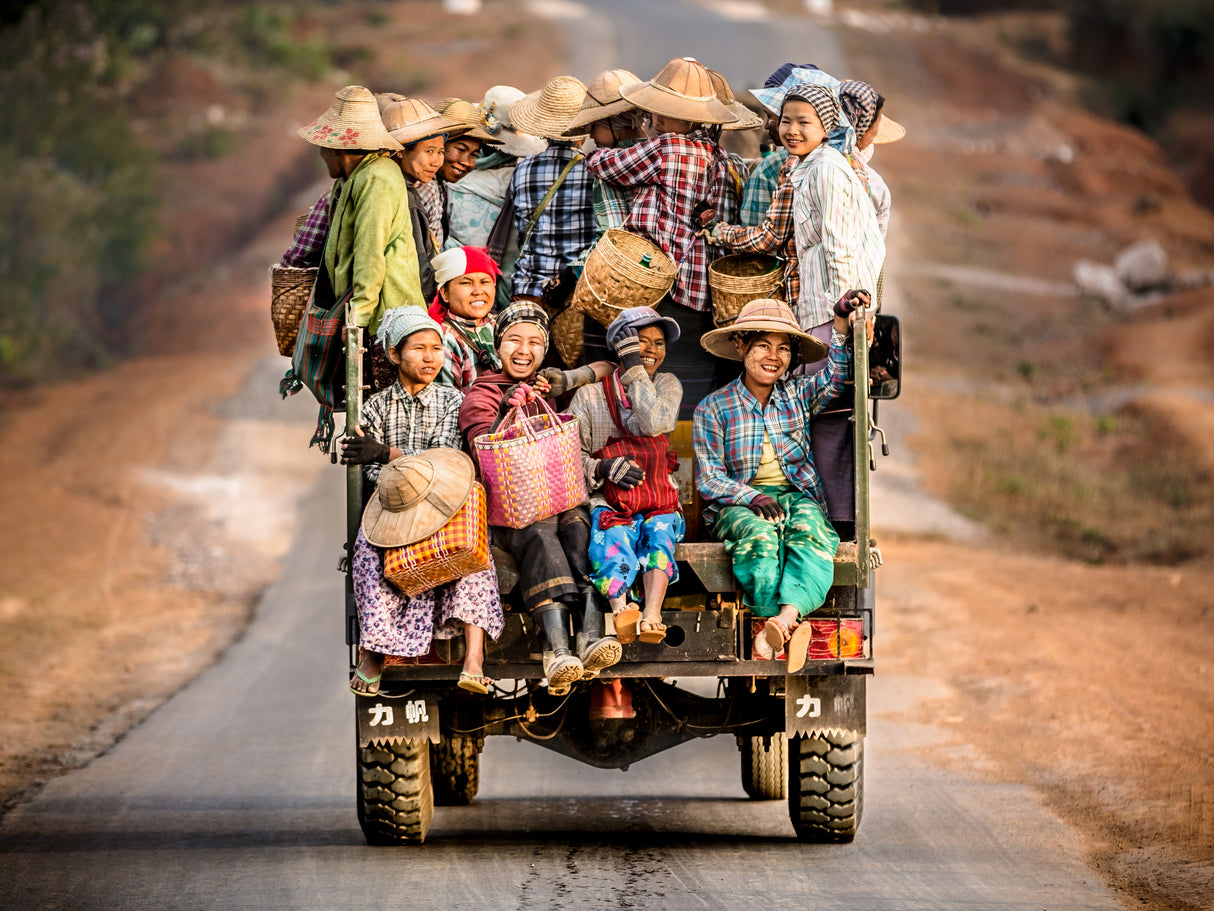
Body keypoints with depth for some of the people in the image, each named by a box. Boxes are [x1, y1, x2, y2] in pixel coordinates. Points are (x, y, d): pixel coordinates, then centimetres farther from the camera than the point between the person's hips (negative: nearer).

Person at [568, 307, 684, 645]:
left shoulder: (667, 385, 15)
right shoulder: (589, 396, 11)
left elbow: (653, 423, -8)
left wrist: (633, 365, -3)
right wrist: (603, 469, -17)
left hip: (659, 502, 1)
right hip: (608, 503, -1)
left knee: (659, 529, -34)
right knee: (614, 535, -35)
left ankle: (652, 613, -57)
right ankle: (620, 609, -61)